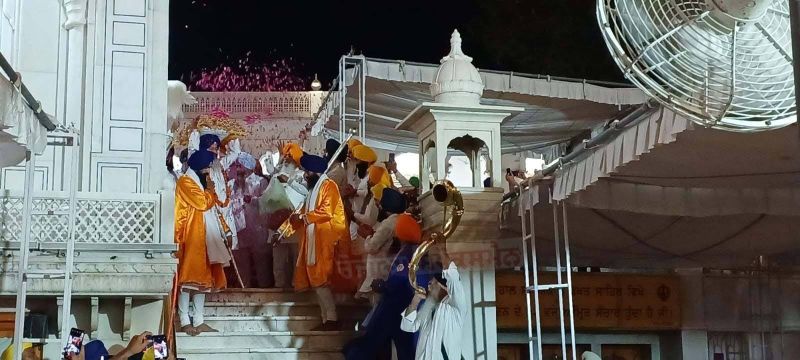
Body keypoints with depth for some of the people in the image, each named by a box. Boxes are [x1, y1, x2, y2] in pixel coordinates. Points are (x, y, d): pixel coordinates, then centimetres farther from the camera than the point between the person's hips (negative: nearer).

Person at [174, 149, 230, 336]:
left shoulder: (201, 183, 19)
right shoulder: (186, 182, -9)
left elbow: (211, 208, 22)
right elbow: (203, 203, -18)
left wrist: (224, 228, 12)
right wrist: (210, 190, -3)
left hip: (204, 236, 9)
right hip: (190, 236, -9)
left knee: (203, 275, 6)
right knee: (188, 275, -9)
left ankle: (198, 321, 8)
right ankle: (185, 321, -8)